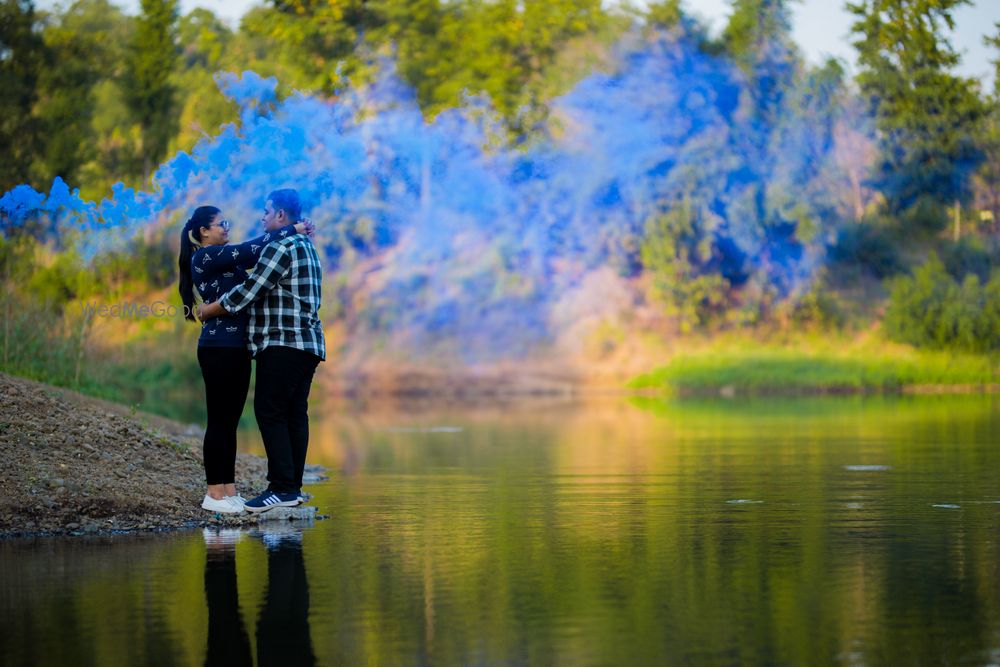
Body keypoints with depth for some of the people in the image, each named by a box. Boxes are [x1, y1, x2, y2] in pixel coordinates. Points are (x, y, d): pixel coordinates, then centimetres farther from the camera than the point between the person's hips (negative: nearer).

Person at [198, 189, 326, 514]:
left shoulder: (281, 247, -12)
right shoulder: (305, 246, 21)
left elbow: (248, 291, -14)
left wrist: (208, 310, -4)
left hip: (283, 344, -10)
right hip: (306, 344, 10)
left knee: (270, 412, -9)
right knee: (294, 414, 8)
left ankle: (282, 488, -13)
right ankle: (293, 486, 9)